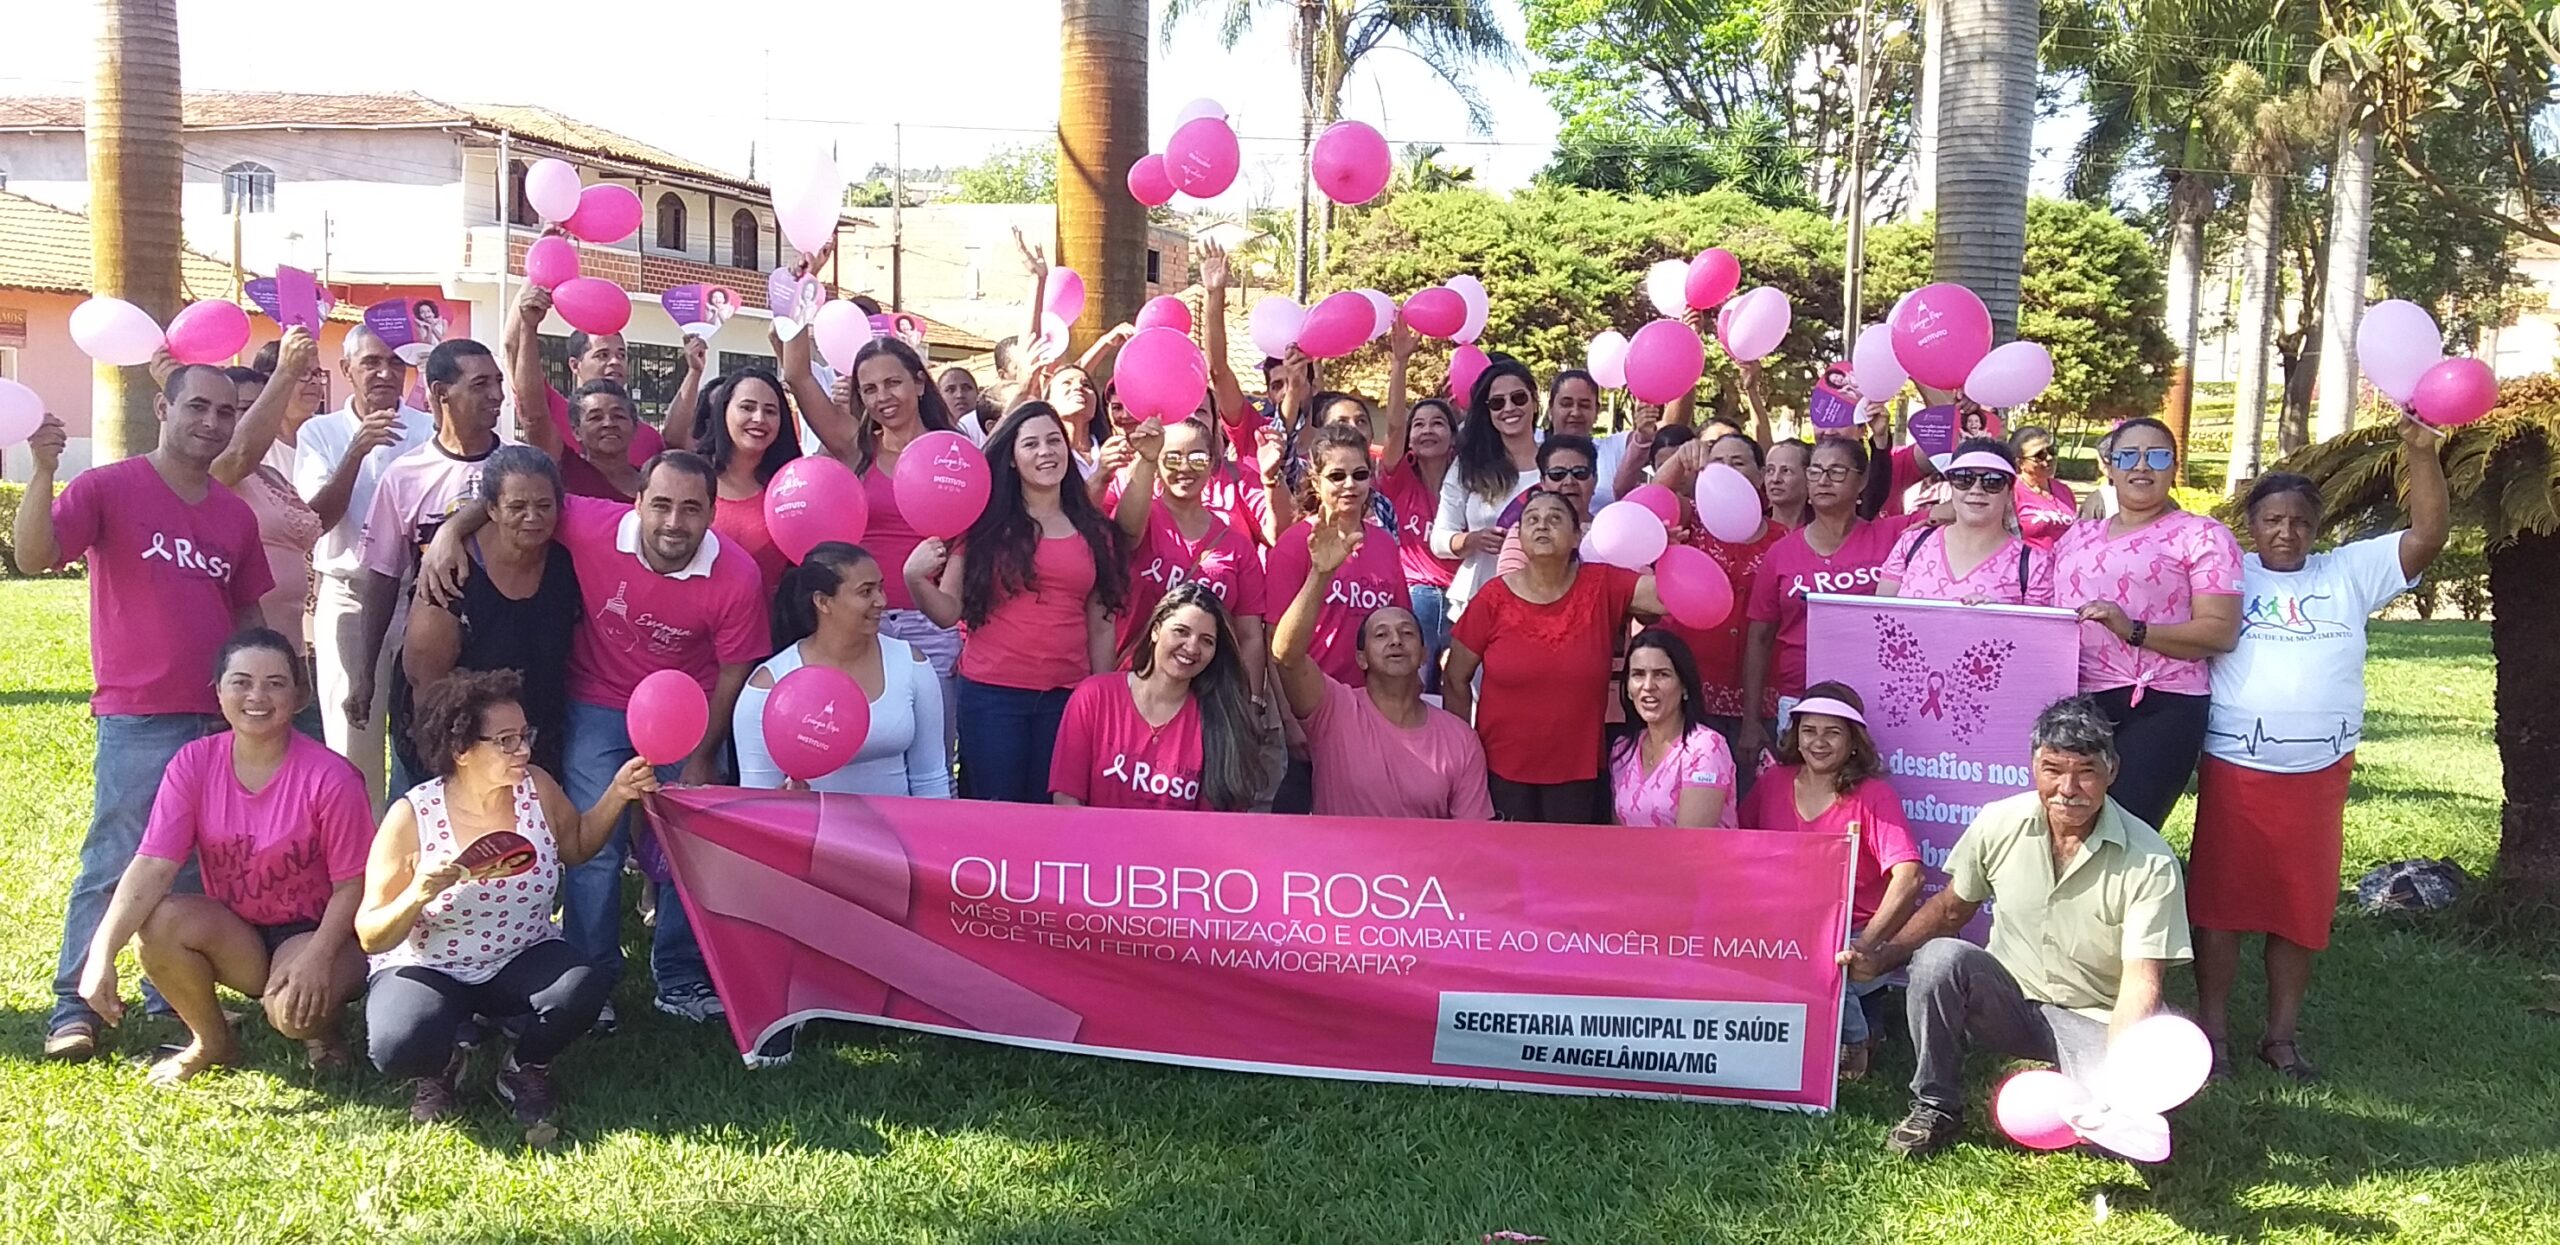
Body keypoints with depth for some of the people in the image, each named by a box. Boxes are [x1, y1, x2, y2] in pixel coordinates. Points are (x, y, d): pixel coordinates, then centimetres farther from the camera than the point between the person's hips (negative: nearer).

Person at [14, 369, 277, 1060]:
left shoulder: (235, 514, 12)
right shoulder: (109, 488, -3)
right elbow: (32, 556, -16)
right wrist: (42, 473, -29)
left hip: (218, 719, 5)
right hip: (137, 718, -5)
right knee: (111, 865, -4)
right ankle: (72, 1007, 5)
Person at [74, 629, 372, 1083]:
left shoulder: (330, 777, -19)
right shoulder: (194, 764, -8)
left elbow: (351, 886, -13)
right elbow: (153, 865, -16)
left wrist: (317, 957, -28)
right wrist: (102, 953, -29)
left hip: (314, 930, -4)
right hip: (235, 934, 4)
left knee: (293, 1009, -34)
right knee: (159, 921, -26)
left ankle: (320, 1029, 8)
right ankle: (212, 1042, 2)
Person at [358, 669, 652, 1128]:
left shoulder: (537, 788, -9)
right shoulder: (412, 816, -18)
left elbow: (578, 846, 14)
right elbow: (370, 936, -14)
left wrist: (616, 796, -3)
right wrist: (418, 895, -34)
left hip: (520, 962, 3)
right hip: (426, 969, -3)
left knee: (582, 988, -29)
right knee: (399, 1046, -33)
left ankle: (524, 1068, 4)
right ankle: (440, 1069, 7)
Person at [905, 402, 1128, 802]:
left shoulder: (1096, 533, 9)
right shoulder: (985, 524, 1)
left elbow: (1100, 627, 12)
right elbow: (949, 613, 0)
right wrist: (915, 579, -18)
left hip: (1066, 697, 2)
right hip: (991, 694, -2)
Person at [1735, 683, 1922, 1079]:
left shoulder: (1872, 796, -6)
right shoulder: (1773, 782, 8)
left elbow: (1908, 877, -18)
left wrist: (1865, 945, -29)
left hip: (1852, 938, -4)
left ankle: (1852, 1043, -1)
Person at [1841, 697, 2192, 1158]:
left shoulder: (2149, 862, -17)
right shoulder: (1999, 824, -7)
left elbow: (2140, 987, -19)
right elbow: (1951, 908, 9)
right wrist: (1882, 959, -5)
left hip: (2093, 1020, -2)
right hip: (2007, 1000, 2)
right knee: (1940, 957, -29)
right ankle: (1935, 1107, -9)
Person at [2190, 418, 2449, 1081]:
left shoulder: (2349, 573, 9)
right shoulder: (2228, 577, 5)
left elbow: (2428, 536, 1)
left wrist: (2421, 453, -9)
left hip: (2319, 773, 2)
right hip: (2234, 769, -2)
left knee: (2301, 907, 7)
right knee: (2220, 902, 0)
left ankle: (2282, 1033, 18)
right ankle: (2211, 1029, 10)